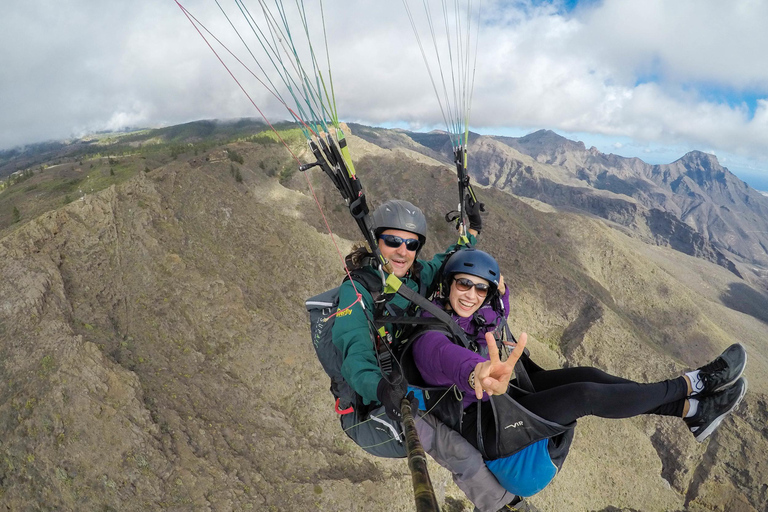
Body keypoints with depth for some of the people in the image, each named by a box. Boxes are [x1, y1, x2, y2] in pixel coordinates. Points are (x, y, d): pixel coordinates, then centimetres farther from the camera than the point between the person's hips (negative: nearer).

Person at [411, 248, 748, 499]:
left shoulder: (471, 316, 0)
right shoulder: (429, 337, -27)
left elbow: (496, 318, 19)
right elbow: (447, 356, -51)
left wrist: (500, 293, -5)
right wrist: (478, 373, -74)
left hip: (502, 398, 9)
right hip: (482, 432, -9)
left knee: (587, 375, -7)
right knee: (585, 395, -20)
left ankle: (693, 411, 1)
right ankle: (692, 384, -2)